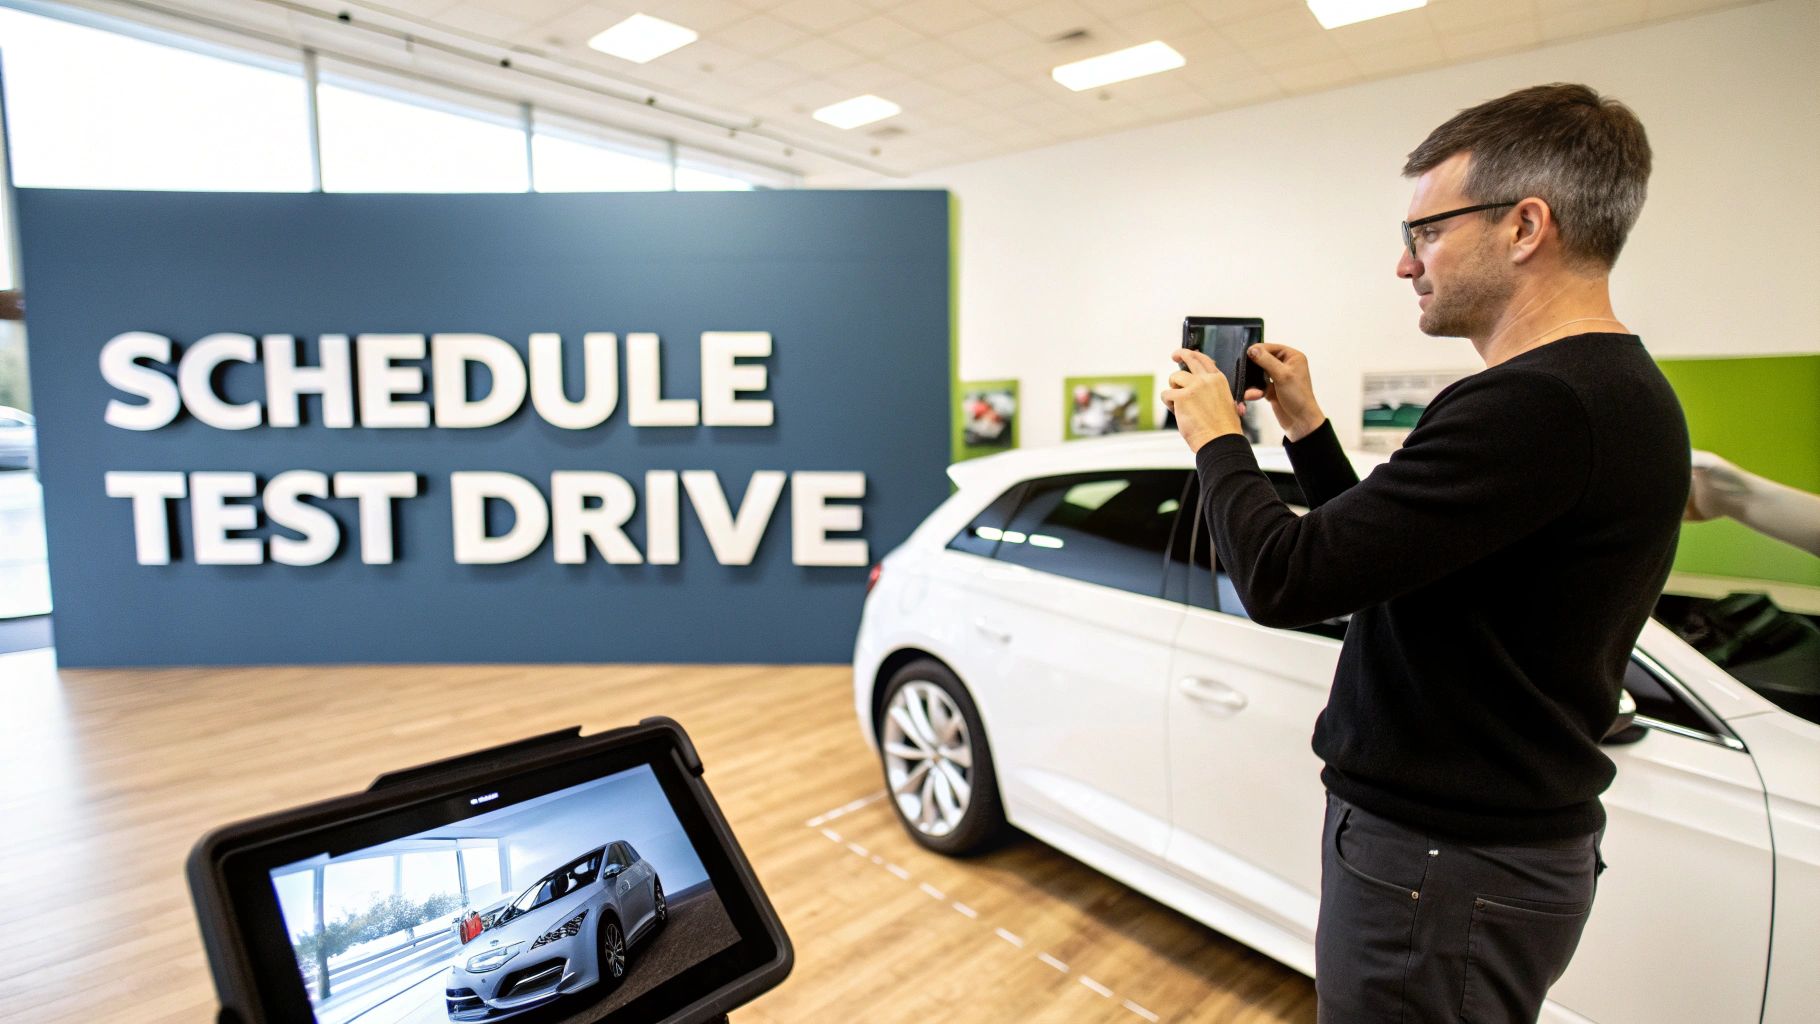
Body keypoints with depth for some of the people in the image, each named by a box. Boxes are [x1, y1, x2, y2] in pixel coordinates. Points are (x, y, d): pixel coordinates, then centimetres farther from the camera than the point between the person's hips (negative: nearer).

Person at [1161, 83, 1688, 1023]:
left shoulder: (1535, 405, -26)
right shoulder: (1614, 391, 9)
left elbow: (1283, 580, -28)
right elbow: (1378, 554, 13)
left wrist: (1217, 439, -11)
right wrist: (1307, 427, 8)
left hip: (1445, 869, -10)